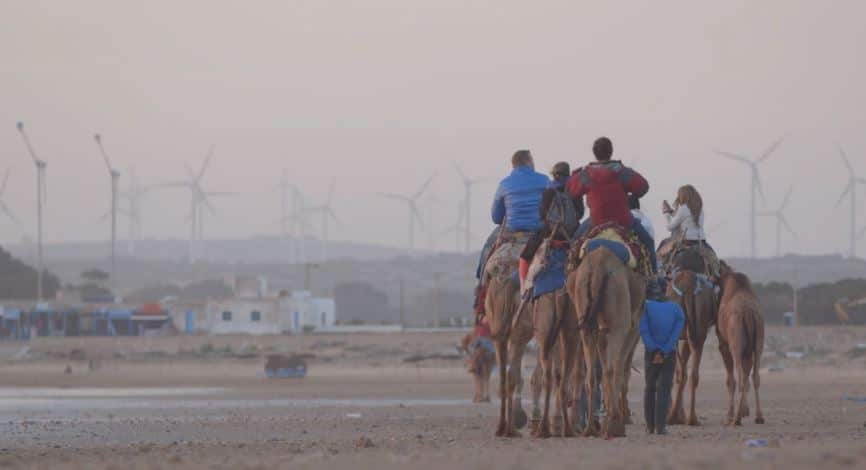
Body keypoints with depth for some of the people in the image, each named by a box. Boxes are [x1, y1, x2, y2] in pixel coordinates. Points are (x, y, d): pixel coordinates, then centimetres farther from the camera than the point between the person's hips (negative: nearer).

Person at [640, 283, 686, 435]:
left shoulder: (646, 305, 1)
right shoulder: (676, 308, 6)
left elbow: (643, 330, -12)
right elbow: (677, 333, -6)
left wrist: (654, 350, -14)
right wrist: (664, 352, -12)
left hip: (651, 353, 0)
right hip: (669, 354, 0)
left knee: (650, 388, 14)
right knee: (664, 388, 0)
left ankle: (650, 426, 16)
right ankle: (660, 426, -12)